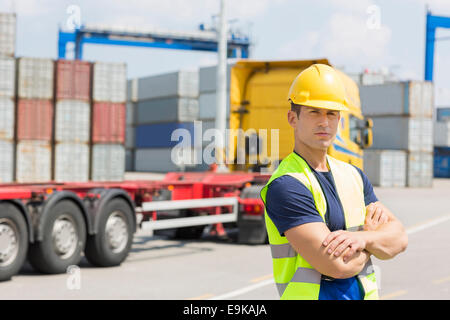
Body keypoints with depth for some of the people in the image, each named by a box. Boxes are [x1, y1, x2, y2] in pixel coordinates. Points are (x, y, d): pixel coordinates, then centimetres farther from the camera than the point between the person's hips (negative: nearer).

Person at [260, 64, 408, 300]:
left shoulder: (353, 176, 10)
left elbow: (399, 239, 4)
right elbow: (337, 265, -19)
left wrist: (362, 238, -15)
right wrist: (374, 232, -2)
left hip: (365, 293, 5)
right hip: (310, 296, -5)